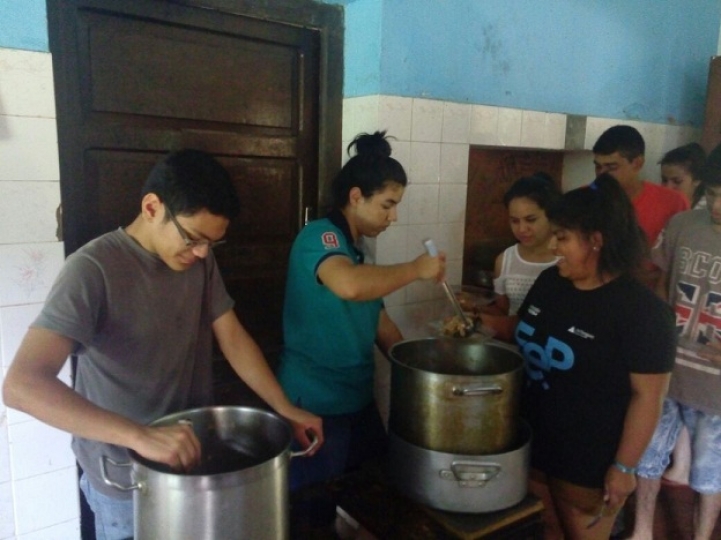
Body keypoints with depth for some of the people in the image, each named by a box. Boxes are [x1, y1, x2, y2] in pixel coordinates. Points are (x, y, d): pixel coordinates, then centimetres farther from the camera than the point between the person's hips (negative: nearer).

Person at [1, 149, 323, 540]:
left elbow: (233, 339, -1)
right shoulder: (93, 270, -23)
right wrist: (141, 436, -42)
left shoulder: (201, 261, -4)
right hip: (125, 479, -5)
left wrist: (285, 409, -11)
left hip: (194, 457, 6)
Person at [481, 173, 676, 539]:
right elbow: (523, 328, 15)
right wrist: (479, 324, -1)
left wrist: (624, 467, -16)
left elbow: (647, 396, -18)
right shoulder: (549, 281, -1)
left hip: (589, 465, -6)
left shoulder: (641, 309, -21)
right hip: (531, 445, 6)